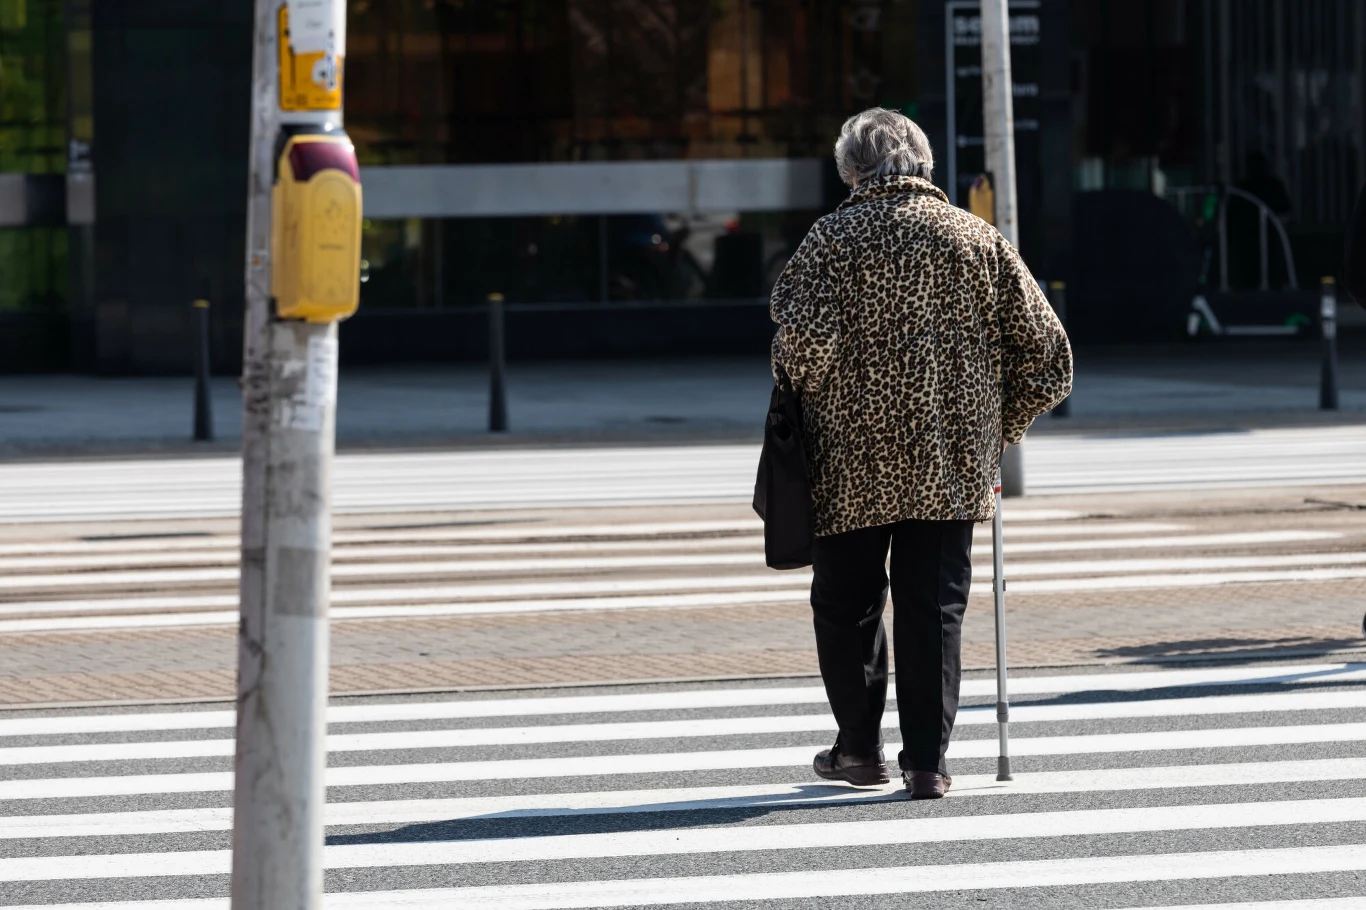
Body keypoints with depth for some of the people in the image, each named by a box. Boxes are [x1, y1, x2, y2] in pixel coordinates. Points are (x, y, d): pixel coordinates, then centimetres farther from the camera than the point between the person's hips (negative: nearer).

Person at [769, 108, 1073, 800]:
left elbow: (805, 337, -19)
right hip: (953, 466, 2)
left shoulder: (834, 238, -4)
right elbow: (1046, 353, 2)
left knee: (846, 605, 14)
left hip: (852, 464, -2)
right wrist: (999, 425, 14)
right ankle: (927, 762, 5)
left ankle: (860, 748, 21)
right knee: (935, 608, 7)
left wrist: (794, 382, 2)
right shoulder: (977, 238, 5)